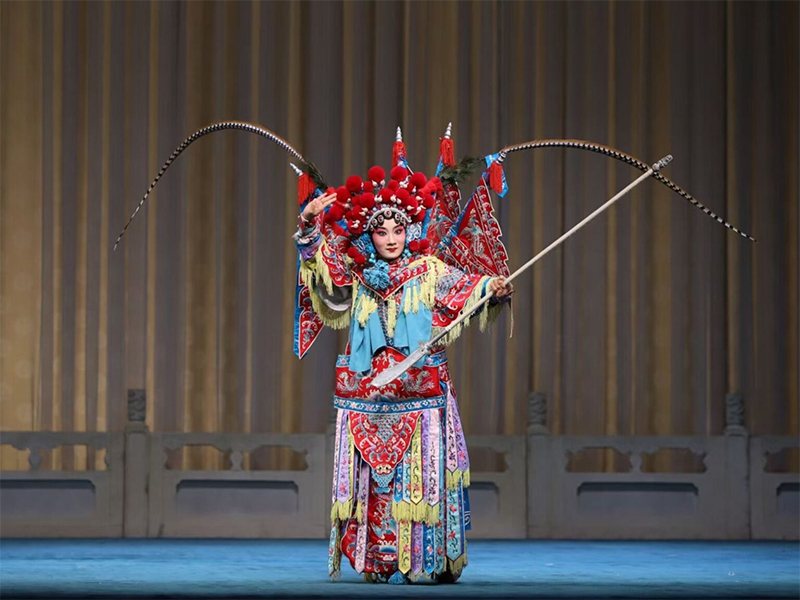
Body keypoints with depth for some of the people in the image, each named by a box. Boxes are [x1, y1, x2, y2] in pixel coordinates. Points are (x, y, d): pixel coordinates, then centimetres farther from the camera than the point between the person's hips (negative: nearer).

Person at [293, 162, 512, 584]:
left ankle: (425, 562, -8)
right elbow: (322, 258, 16)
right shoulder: (357, 276, 12)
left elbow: (463, 287, -10)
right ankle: (380, 561, 5)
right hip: (368, 398, 3)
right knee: (373, 475, 2)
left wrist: (491, 287, -30)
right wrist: (311, 223, 1)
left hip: (419, 396, -3)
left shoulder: (429, 271, 2)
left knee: (420, 474, -7)